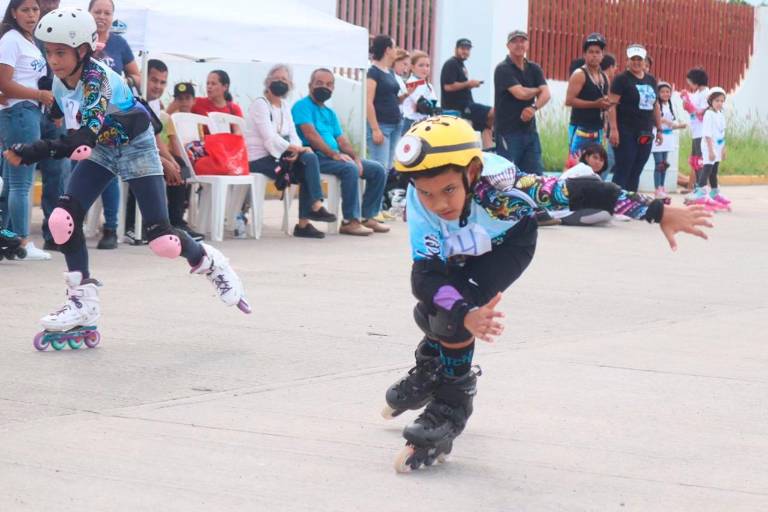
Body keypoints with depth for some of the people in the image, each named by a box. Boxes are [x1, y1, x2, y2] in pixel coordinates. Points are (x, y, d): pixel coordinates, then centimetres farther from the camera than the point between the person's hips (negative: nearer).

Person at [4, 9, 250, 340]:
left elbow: (82, 139, -46)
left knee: (161, 240, -9)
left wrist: (29, 153, -54)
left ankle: (210, 264, 22)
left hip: (136, 148, -6)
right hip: (102, 150, 6)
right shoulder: (59, 83, -9)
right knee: (63, 220, -14)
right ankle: (83, 300, -2)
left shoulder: (99, 78, -33)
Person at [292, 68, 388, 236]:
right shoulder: (303, 106, -3)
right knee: (350, 169, -34)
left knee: (378, 170, 0)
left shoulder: (330, 113, 23)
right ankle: (350, 221, -30)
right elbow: (310, 134, -16)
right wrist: (334, 154, -22)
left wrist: (355, 158, -4)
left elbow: (341, 139, 16)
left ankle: (368, 217, 0)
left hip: (334, 157, 9)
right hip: (315, 157, -9)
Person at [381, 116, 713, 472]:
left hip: (508, 241, -3)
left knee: (455, 312, -22)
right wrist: (466, 316, -57)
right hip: (459, 251, 3)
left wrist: (658, 213, -40)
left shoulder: (495, 181, -42)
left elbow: (577, 192, -39)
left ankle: (450, 408, -1)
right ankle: (431, 373, 33)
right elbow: (424, 274, -39)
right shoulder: (419, 200, -37)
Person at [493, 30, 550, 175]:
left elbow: (546, 94, -1)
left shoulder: (534, 69, 12)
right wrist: (537, 90, 2)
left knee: (536, 174, 3)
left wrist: (534, 108, -21)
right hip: (508, 131, -6)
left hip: (530, 130, 6)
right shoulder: (503, 69, -6)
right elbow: (521, 93, -18)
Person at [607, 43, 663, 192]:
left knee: (636, 173, 7)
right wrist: (614, 129, -19)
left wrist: (659, 129, 17)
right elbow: (612, 104, -11)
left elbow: (655, 106, 21)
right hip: (626, 133, -6)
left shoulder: (651, 80, 14)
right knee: (623, 171, -8)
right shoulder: (622, 79, -5)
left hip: (645, 134, 6)